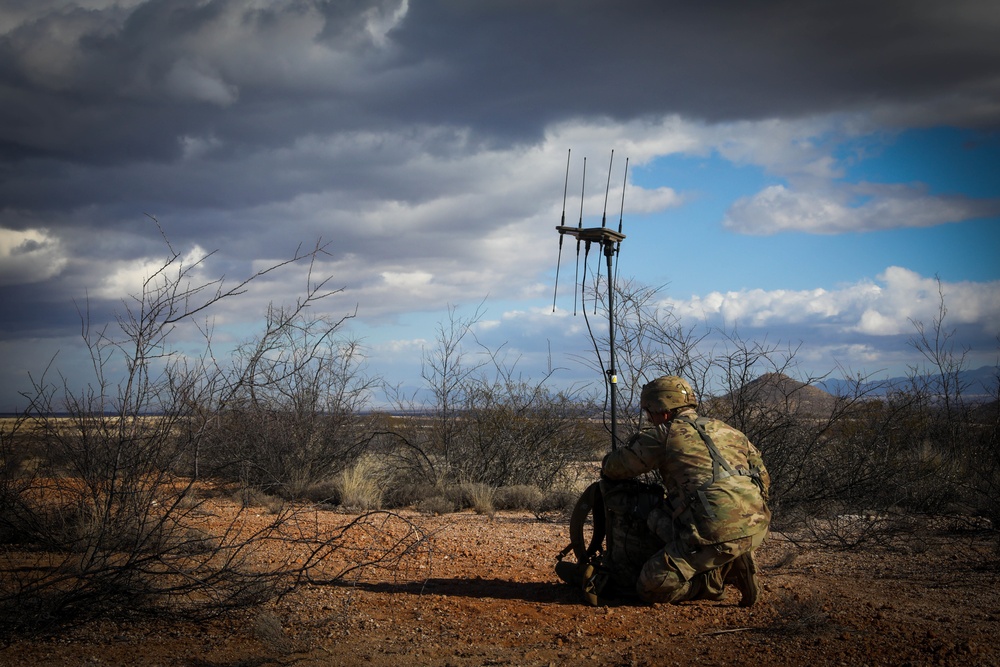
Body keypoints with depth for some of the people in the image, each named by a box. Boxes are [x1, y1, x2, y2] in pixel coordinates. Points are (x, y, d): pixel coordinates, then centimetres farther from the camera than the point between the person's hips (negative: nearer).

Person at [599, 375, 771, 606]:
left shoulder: (665, 434, 5)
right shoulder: (727, 430, 22)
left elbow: (613, 466, 13)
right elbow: (764, 478, 24)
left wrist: (607, 472, 36)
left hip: (717, 532, -7)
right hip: (757, 528, 7)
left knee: (650, 587, -1)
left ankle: (723, 573, -8)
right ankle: (733, 565, 10)